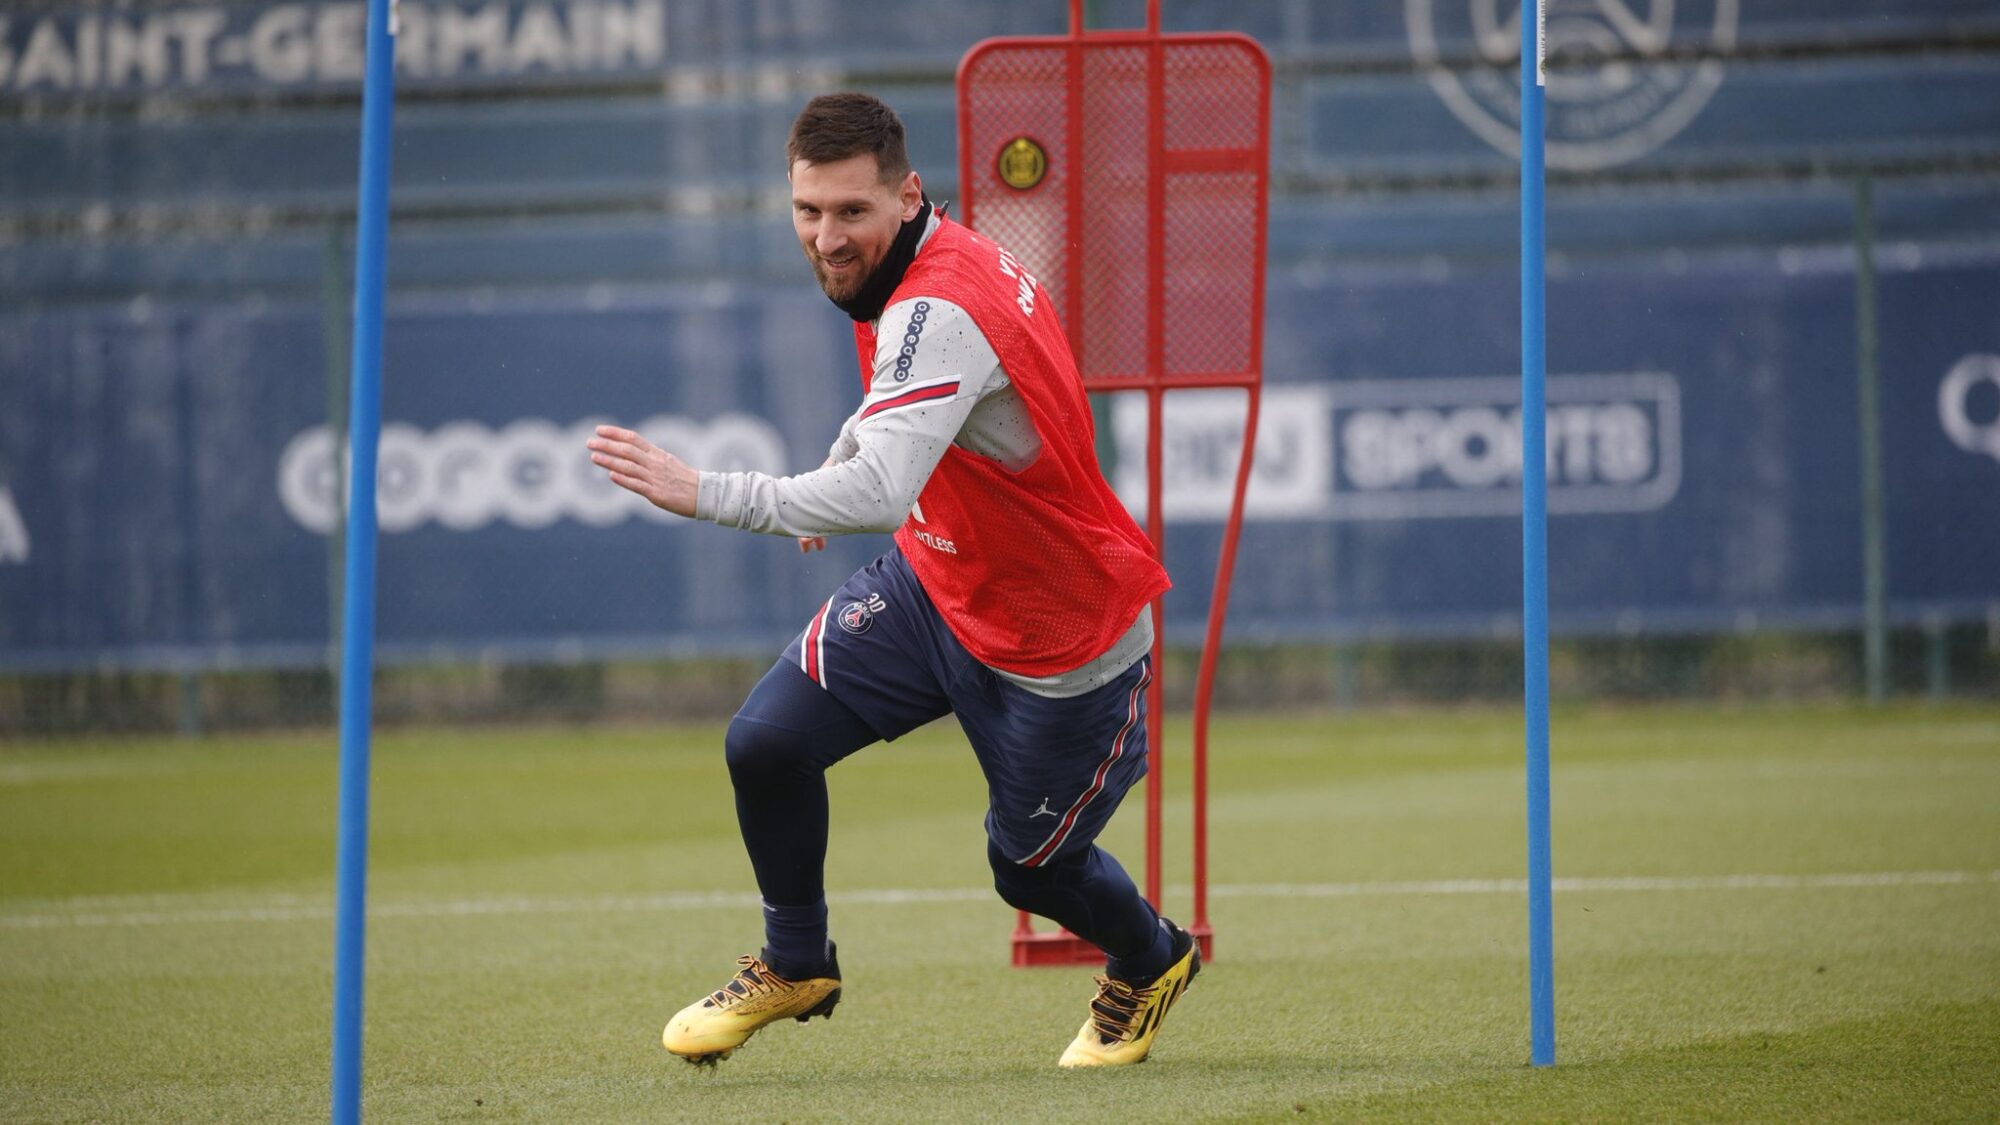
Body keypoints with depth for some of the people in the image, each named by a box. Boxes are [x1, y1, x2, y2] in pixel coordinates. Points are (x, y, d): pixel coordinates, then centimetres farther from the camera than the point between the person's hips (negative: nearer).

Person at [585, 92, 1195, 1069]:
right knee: (766, 741, -8)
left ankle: (1150, 963, 44)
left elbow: (881, 492, -48)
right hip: (935, 582, 8)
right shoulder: (910, 269, -5)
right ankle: (795, 967, 15)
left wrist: (708, 494, -53)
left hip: (1058, 643, -8)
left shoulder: (941, 310, -34)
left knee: (1029, 866, 11)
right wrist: (836, 471, 20)